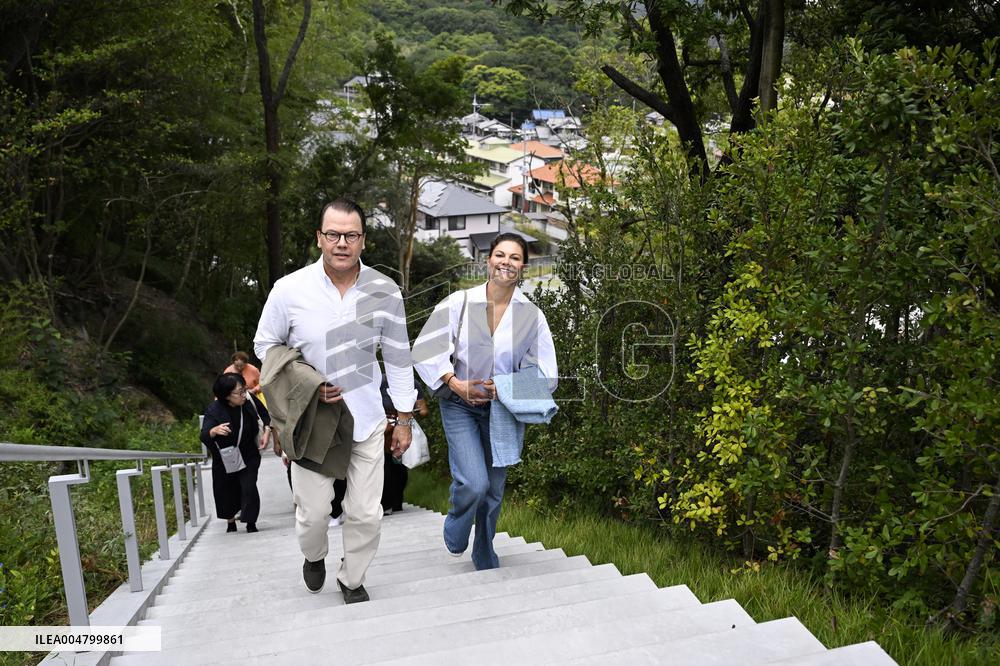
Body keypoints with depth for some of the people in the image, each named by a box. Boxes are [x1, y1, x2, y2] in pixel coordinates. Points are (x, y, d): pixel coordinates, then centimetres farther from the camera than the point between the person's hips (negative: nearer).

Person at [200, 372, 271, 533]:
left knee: (249, 488, -12)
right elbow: (204, 436, -33)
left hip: (248, 457, 1)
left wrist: (267, 432, -8)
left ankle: (251, 523, 4)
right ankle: (230, 521, 38)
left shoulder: (249, 399, -17)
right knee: (226, 491, 12)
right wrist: (214, 431, -54)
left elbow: (265, 414, 4)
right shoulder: (214, 410, -24)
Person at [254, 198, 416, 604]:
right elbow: (265, 346, 4)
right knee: (313, 509, 4)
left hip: (365, 417, 1)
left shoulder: (385, 292, -7)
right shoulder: (290, 290, -11)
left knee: (365, 512, 6)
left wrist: (404, 418, 5)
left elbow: (398, 358, 3)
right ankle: (314, 556, 40)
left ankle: (353, 580, 33)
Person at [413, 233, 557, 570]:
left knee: (493, 490, 13)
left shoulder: (532, 315, -5)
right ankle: (455, 535, 17)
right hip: (460, 406, -2)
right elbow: (426, 350, -7)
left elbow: (544, 374, -2)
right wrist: (455, 384, -19)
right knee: (474, 483, -18)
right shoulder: (459, 303, -9)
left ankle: (485, 557, 38)